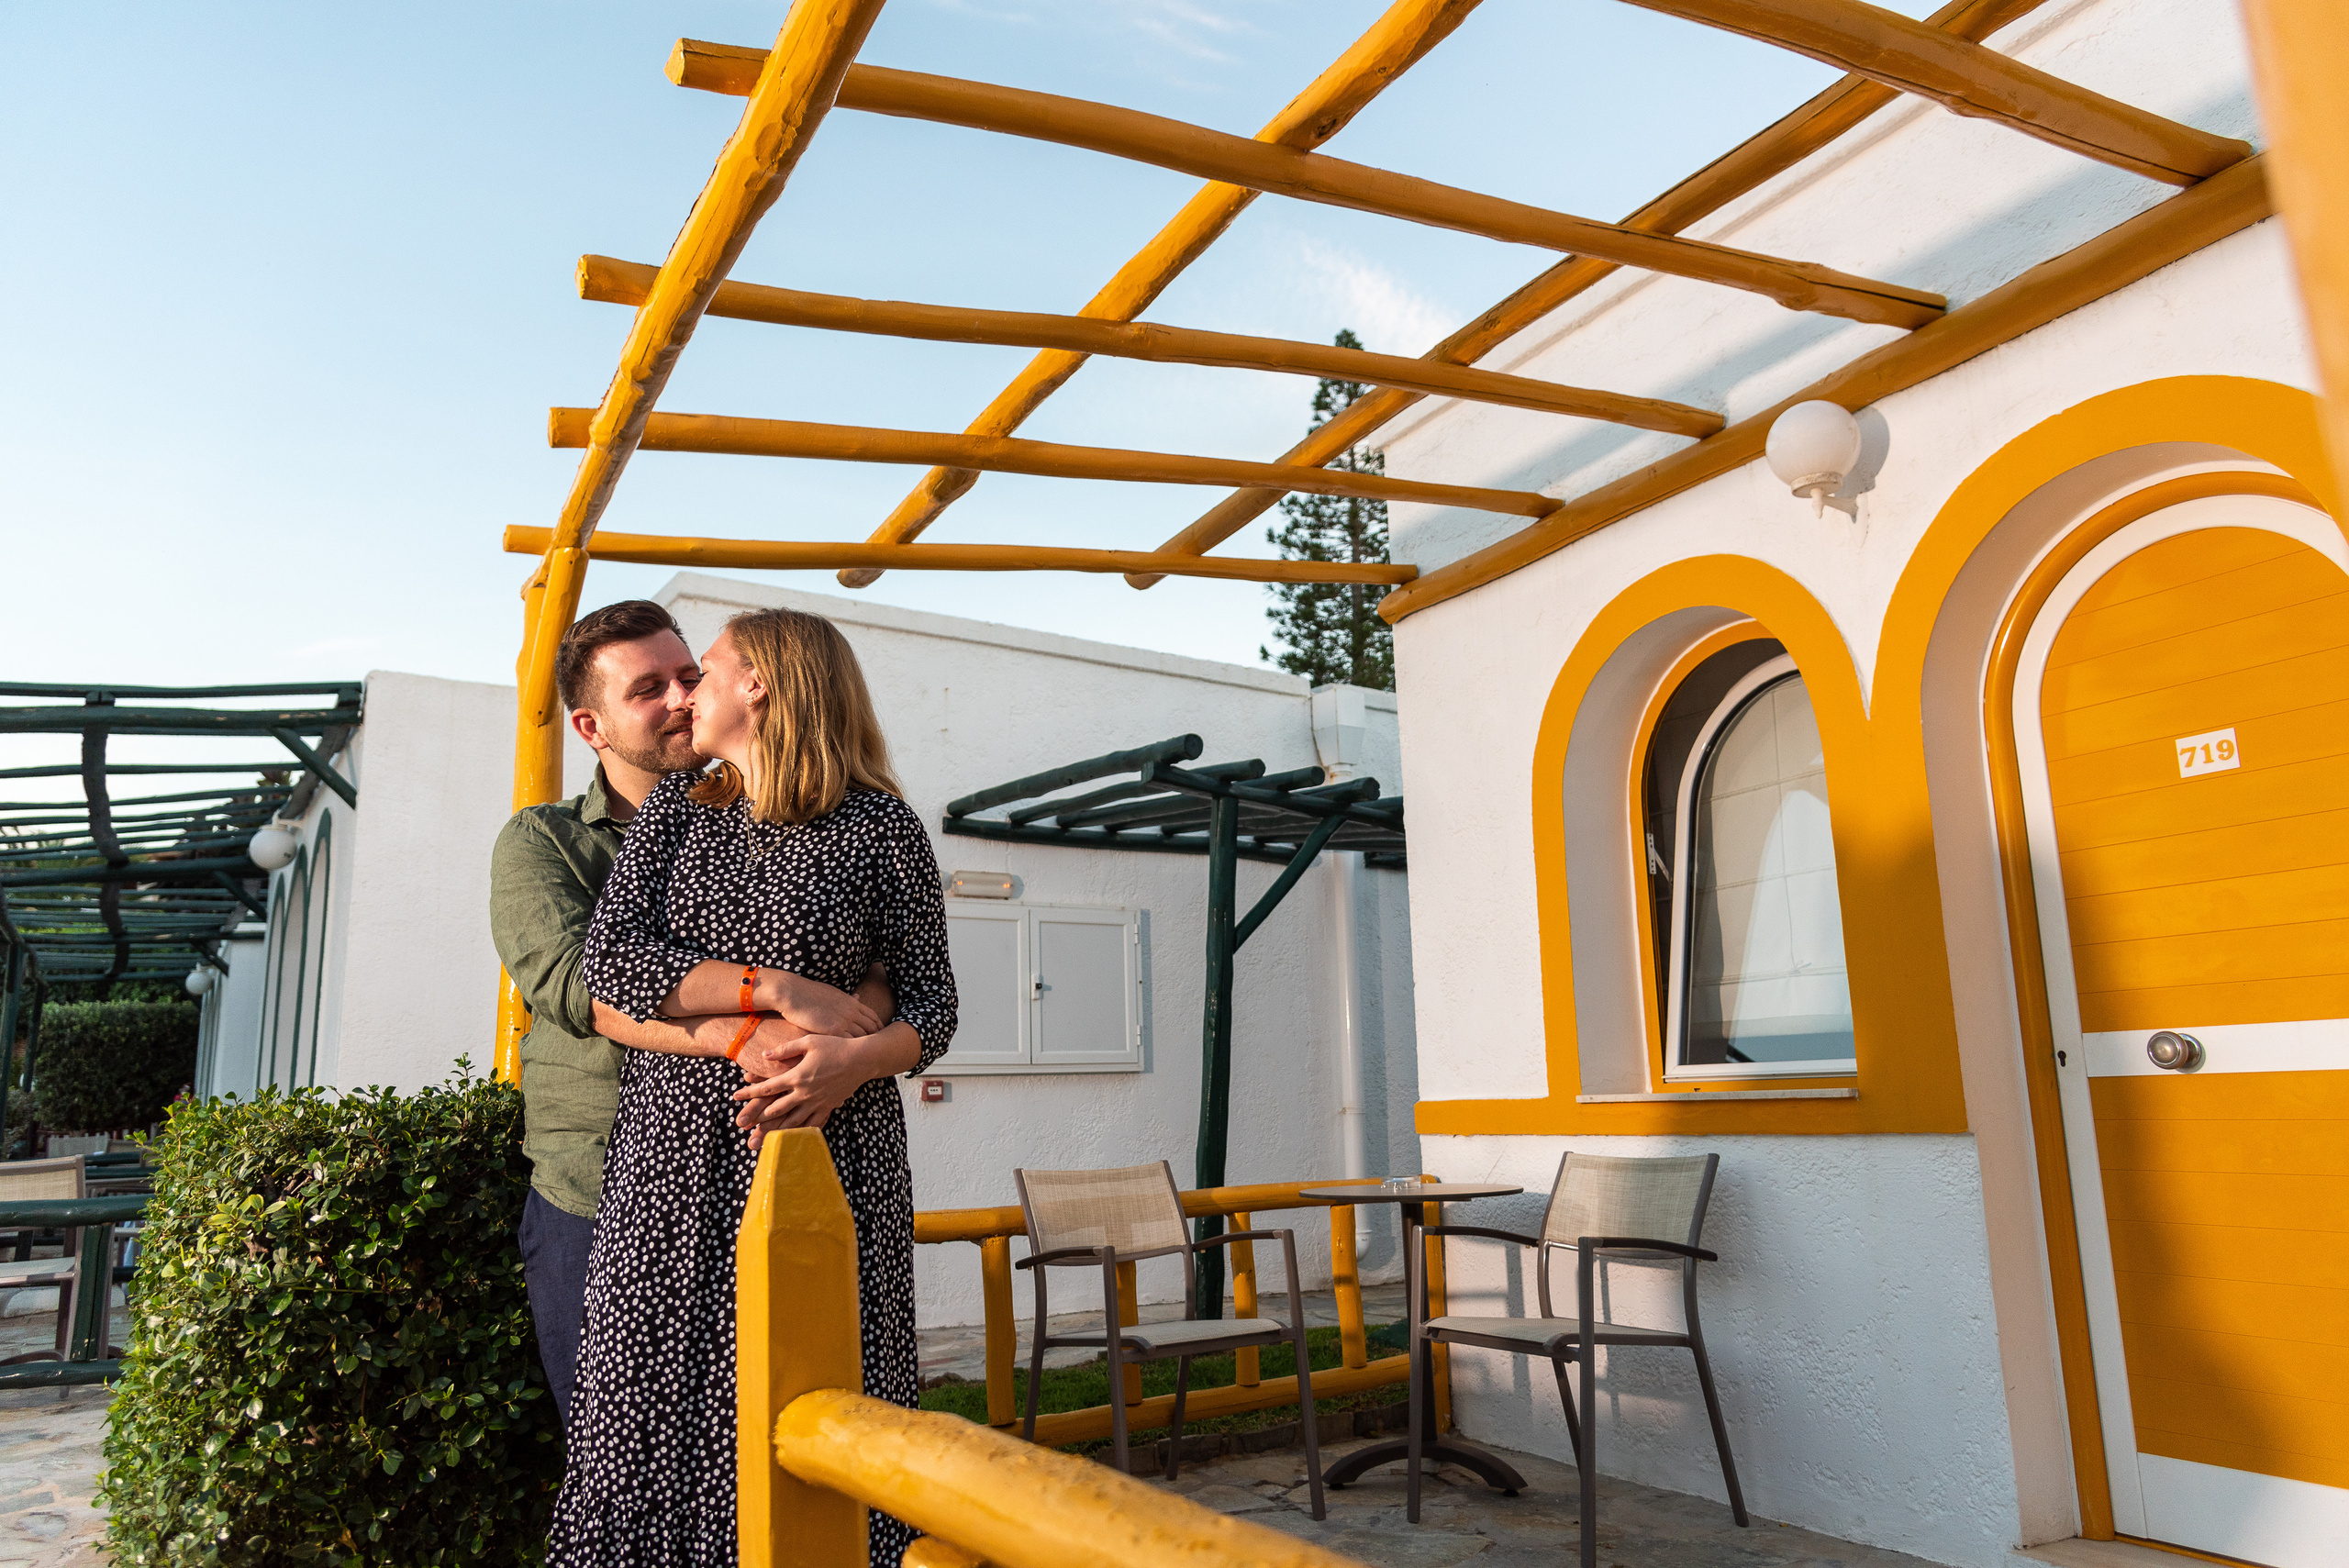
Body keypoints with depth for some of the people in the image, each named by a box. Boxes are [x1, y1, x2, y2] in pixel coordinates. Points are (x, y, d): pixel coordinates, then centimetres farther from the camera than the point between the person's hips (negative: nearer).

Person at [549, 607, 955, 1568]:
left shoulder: (882, 828, 1)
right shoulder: (675, 810, 10)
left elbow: (930, 1001, 1)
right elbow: (611, 960, -3)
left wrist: (858, 1059, -20)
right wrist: (781, 990, -13)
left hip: (829, 1157, -2)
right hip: (674, 1162, 3)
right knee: (658, 1413, 4)